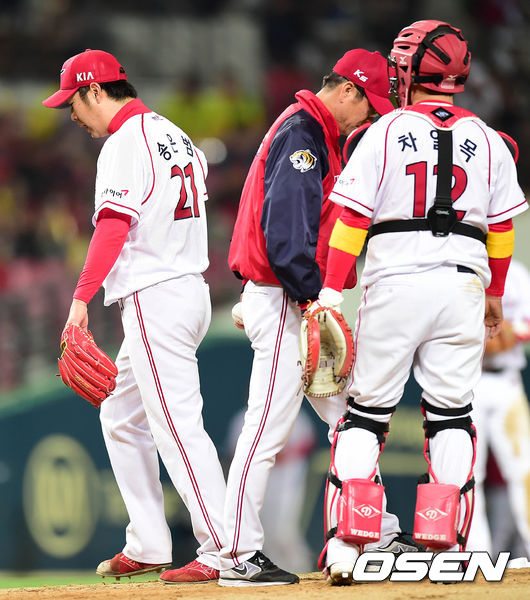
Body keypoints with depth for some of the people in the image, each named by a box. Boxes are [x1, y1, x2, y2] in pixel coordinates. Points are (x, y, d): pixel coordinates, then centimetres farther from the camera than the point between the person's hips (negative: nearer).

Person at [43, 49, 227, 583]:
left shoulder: (126, 143, -11)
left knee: (177, 424, -12)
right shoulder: (175, 136, 18)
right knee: (121, 418, 18)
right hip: (191, 292, 10)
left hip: (154, 298, -10)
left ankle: (224, 551, -15)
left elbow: (113, 224, -22)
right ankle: (146, 548, 17)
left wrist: (81, 298, -27)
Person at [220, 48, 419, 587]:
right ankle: (239, 557, -9)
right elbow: (286, 228, -23)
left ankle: (378, 536, 19)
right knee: (269, 425, -10)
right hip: (283, 301, -11)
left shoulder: (316, 134, 20)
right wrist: (312, 297, -26)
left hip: (301, 301, 11)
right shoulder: (302, 133, -14)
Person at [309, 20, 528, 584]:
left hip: (395, 283, -2)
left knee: (366, 412, 5)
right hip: (463, 284, 2)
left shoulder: (385, 133, -2)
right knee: (450, 416, 8)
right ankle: (443, 543, 1)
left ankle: (346, 545, -3)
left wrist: (330, 291, -3)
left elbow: (352, 217, -5)